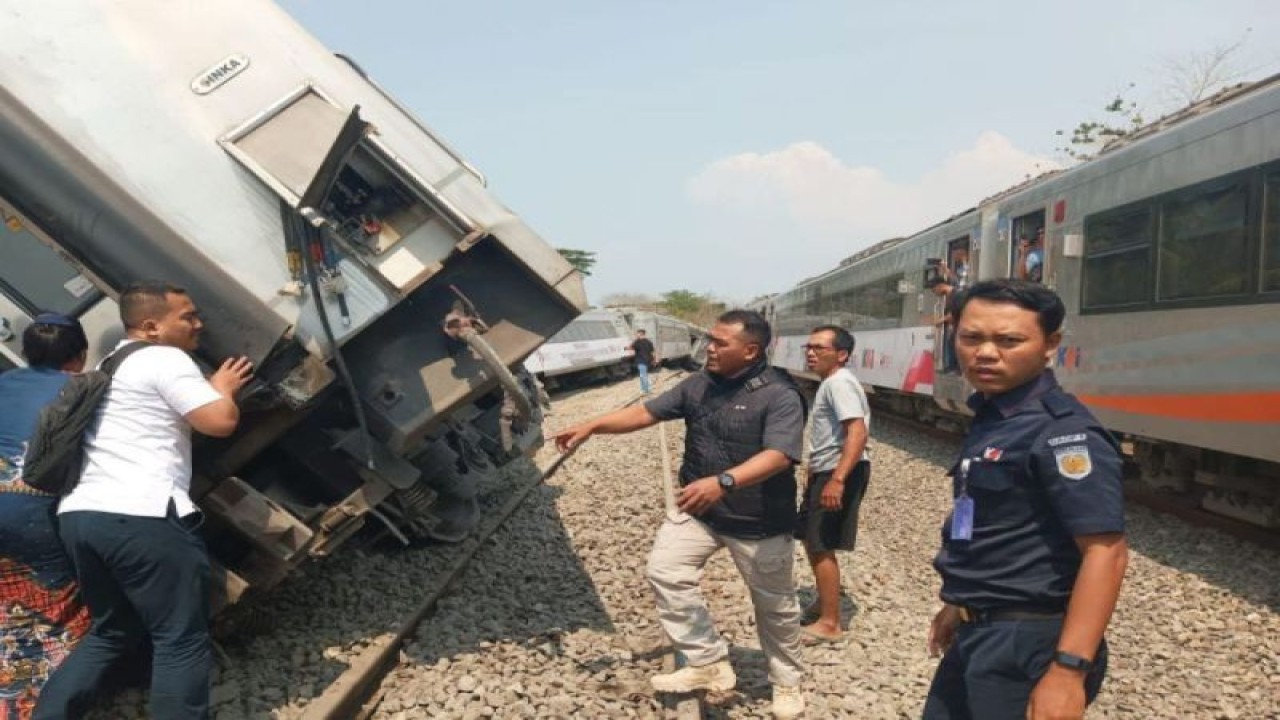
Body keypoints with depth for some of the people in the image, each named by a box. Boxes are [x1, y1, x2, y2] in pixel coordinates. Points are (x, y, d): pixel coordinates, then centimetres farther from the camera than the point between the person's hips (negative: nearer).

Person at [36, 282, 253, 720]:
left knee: (112, 633, 22)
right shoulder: (166, 360, -4)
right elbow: (221, 421, -11)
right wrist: (223, 387, 8)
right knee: (182, 641, -3)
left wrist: (212, 387, 33)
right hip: (140, 516, -9)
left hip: (80, 514, 9)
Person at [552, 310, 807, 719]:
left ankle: (787, 683, 34)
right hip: (698, 511, 6)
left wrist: (723, 482, -47)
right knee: (665, 570, -6)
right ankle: (710, 664, 7)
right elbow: (646, 413, 4)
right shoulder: (698, 385, 0)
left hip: (759, 521, -5)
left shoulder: (780, 395, -20)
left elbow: (778, 455, -33)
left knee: (775, 605, 10)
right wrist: (592, 426, -6)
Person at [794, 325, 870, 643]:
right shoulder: (830, 382, 16)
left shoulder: (840, 383, -18)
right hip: (826, 471, 11)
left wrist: (837, 479, -37)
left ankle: (830, 624, 1)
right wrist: (816, 472, 32)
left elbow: (858, 432, -29)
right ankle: (822, 606, 33)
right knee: (813, 541, 19)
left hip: (840, 473, -11)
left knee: (821, 547, -7)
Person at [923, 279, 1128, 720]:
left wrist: (1068, 670, -29)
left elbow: (1106, 552, -25)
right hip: (979, 636, 9)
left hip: (1028, 645, -9)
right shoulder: (992, 420, 8)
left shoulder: (1061, 432, -20)